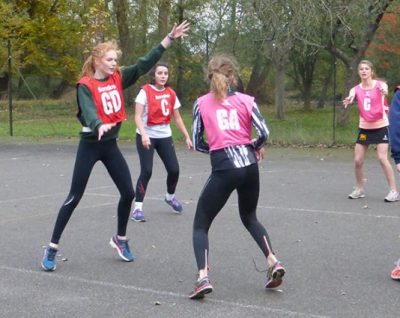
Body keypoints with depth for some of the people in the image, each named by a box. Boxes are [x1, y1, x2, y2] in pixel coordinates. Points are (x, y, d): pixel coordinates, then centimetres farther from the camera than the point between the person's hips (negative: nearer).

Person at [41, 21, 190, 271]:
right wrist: (99, 126, -52)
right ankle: (52, 248, 5)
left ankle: (120, 239, 26)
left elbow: (145, 64, 0)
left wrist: (170, 38, -5)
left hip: (111, 145, 6)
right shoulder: (85, 85, -14)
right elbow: (88, 111, -30)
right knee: (75, 197, -4)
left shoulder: (118, 78, 2)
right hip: (90, 145, -5)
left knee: (128, 192, 4)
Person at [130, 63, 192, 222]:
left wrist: (187, 137, 12)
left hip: (165, 136, 5)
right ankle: (137, 208, -5)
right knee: (146, 171, -14)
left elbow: (177, 118, 14)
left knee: (174, 169, 1)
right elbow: (138, 116, -18)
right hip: (147, 136, -4)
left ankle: (170, 197, 32)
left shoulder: (171, 94, 4)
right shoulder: (145, 91, -11)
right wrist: (143, 134, -32)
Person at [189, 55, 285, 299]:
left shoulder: (202, 103, 6)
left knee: (201, 224, 8)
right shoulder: (246, 100, 7)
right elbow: (264, 133, 1)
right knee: (249, 217, 27)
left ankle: (203, 277, -12)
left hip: (223, 168, -3)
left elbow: (197, 143, 6)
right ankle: (273, 262, 11)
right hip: (249, 165, 3)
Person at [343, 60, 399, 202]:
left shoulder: (379, 84, -9)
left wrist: (384, 91, -59)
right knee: (358, 160, 2)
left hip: (380, 126, -4)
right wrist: (349, 99, -49)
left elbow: (384, 88, -33)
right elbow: (351, 96, -23)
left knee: (382, 158, -13)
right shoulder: (356, 89, -1)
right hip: (364, 127, 4)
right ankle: (359, 189, 22)